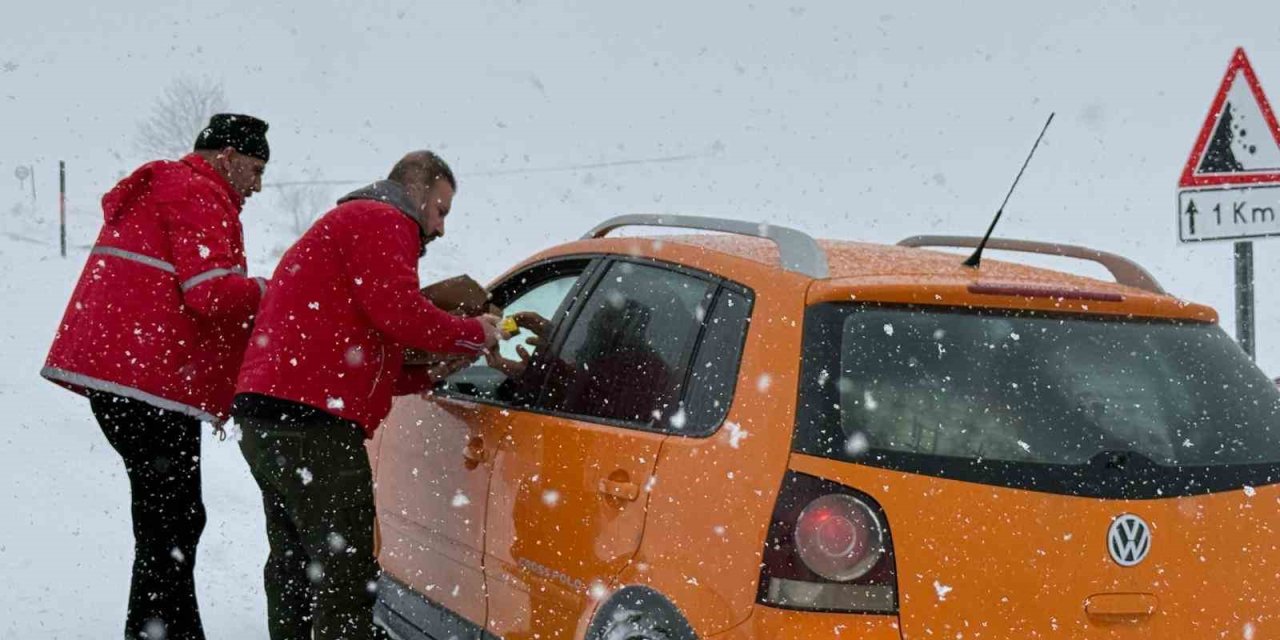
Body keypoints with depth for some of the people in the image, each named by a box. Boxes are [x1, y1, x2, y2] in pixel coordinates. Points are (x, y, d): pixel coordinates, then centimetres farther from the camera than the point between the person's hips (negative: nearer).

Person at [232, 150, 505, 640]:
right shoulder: (382, 221, 0)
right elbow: (399, 313, -16)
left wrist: (439, 369, 18)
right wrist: (474, 334, -1)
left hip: (266, 415, 11)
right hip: (311, 421, -11)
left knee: (295, 563, 20)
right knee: (347, 571, -12)